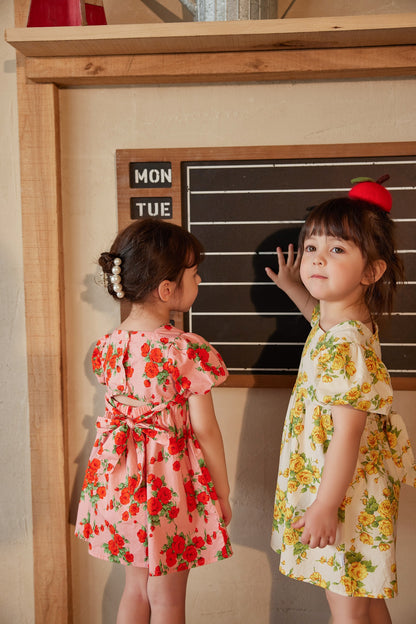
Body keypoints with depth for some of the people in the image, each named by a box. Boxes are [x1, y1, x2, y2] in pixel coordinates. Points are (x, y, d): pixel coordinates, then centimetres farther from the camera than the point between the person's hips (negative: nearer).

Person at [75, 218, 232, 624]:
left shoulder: (109, 344, -2)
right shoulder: (187, 350, -20)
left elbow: (119, 410, 8)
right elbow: (204, 429, -15)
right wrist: (223, 493, -3)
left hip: (120, 482, 6)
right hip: (172, 484, -6)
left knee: (136, 587, 22)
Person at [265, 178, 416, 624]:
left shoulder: (343, 348, -29)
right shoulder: (343, 320, 1)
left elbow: (346, 436, -27)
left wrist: (325, 507, -22)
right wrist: (291, 286, 28)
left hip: (345, 495, -9)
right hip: (354, 488, 9)